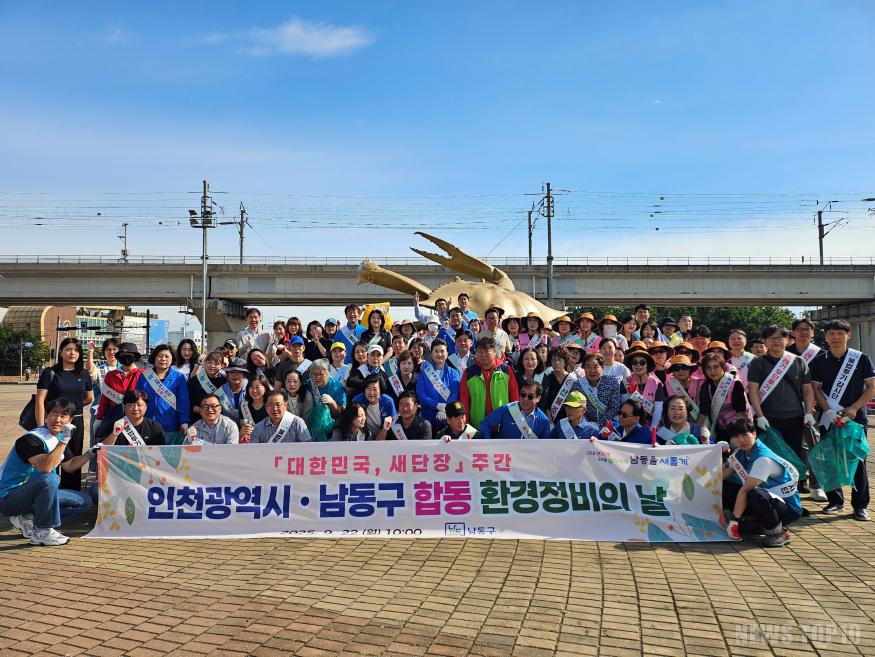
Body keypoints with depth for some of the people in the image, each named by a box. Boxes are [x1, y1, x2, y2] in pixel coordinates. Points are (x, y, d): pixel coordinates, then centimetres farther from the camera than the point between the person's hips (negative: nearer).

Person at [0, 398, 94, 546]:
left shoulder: (59, 438, 6)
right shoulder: (30, 439, -21)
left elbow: (69, 466, 19)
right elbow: (46, 467, -36)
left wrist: (90, 453, 5)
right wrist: (64, 441, -34)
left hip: (33, 493, 9)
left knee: (84, 501, 3)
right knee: (50, 480, -37)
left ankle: (28, 519, -1)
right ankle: (42, 532, -20)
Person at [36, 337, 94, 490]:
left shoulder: (83, 374, 7)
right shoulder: (50, 373, -4)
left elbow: (90, 398, 20)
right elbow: (40, 401, -9)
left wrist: (72, 407, 11)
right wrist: (41, 427, -14)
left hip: (76, 423, 4)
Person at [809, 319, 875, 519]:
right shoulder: (819, 361, 3)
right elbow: (816, 389, 3)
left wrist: (854, 408, -11)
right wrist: (828, 411, -11)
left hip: (856, 417, -1)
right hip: (829, 418, 2)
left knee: (858, 461, 2)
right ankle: (835, 500, 18)